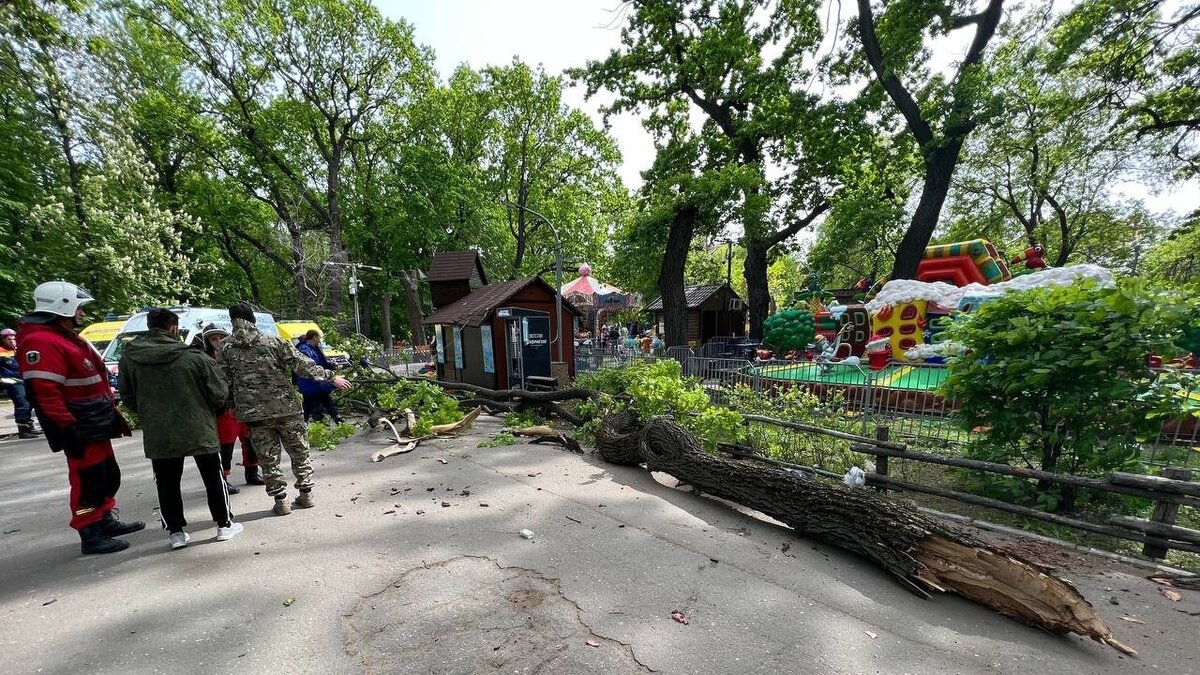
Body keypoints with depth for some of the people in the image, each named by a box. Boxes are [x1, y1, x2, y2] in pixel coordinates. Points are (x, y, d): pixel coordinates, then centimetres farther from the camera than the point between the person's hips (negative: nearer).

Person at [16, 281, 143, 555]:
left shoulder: (68, 337, 16)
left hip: (97, 425, 10)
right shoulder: (40, 342, -17)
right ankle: (91, 537, 9)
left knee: (109, 476, 18)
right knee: (88, 481, -2)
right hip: (79, 430, -10)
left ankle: (108, 521, 31)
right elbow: (44, 393, -24)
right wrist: (67, 428, -24)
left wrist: (113, 413, 20)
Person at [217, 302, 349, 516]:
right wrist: (331, 377, 1)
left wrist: (232, 406, 18)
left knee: (268, 458, 11)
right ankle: (306, 494, 20)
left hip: (253, 413, 1)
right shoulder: (273, 342, -5)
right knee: (299, 453, 13)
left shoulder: (224, 349, 1)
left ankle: (281, 501, 14)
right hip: (286, 408, -1)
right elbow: (302, 364, -6)